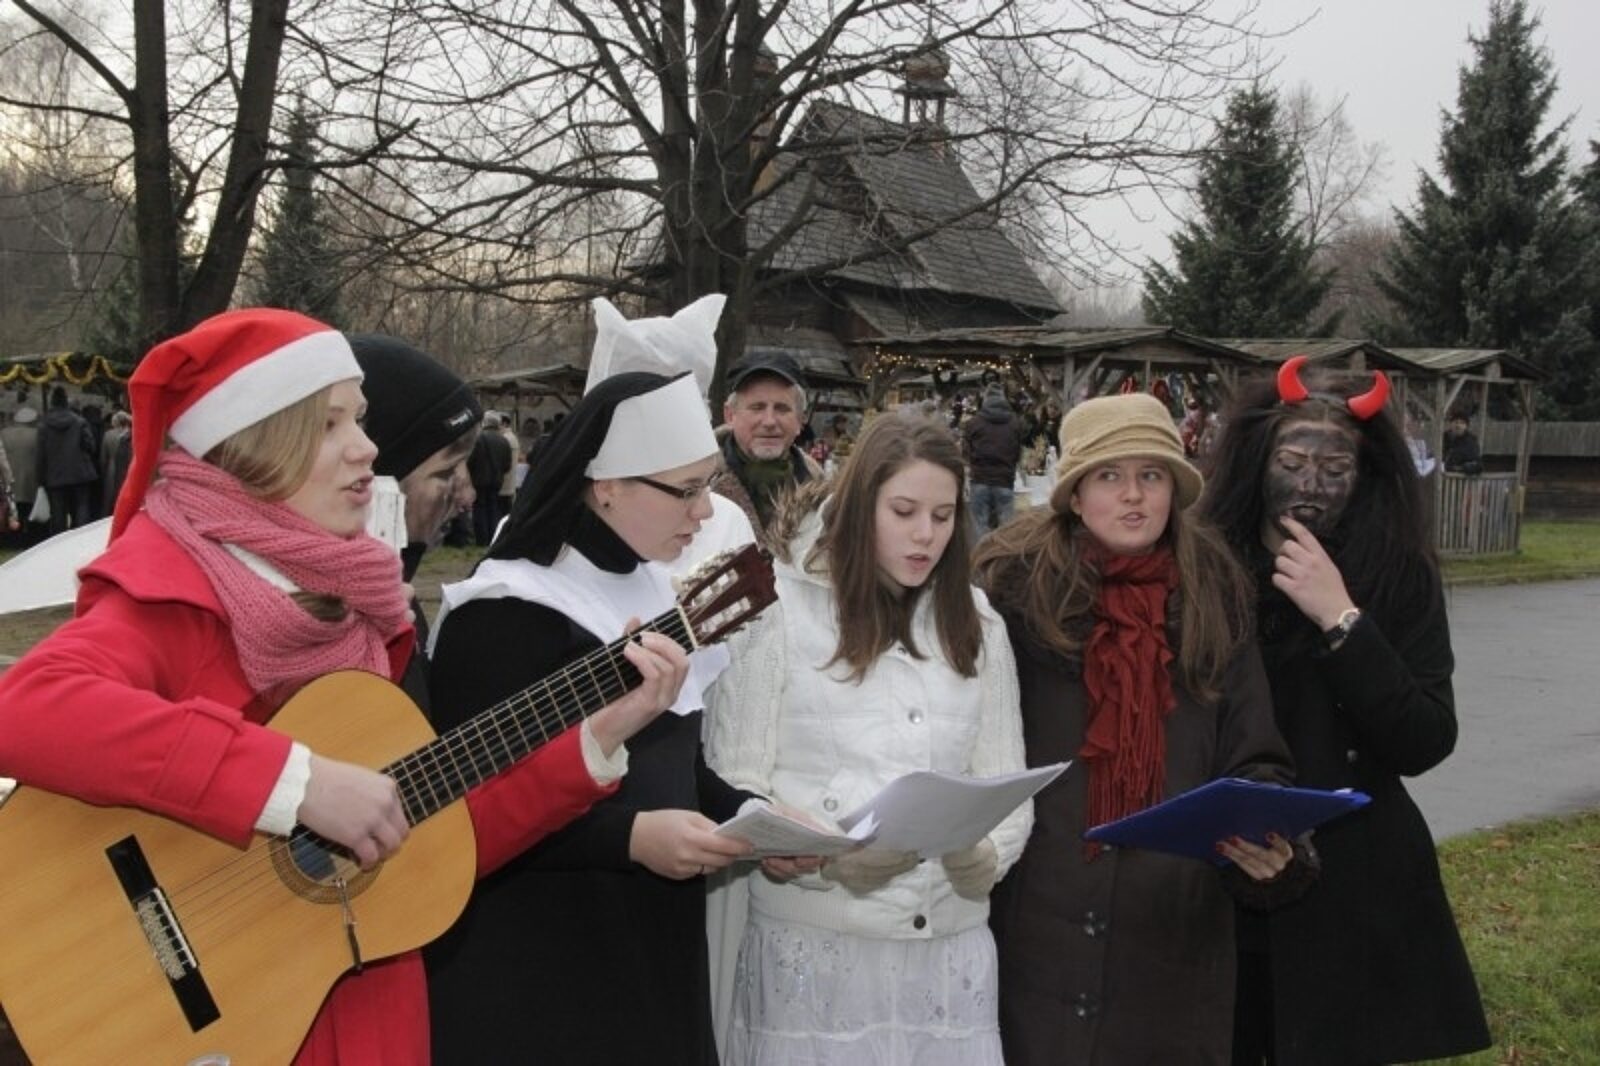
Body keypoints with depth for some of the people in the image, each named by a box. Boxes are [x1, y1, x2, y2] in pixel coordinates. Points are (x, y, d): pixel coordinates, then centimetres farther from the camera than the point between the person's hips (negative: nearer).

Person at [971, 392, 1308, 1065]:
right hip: (1030, 930, -2)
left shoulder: (1213, 601, 5)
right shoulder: (1014, 585, -4)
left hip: (1170, 937, 3)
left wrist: (1271, 839, -13)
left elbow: (1253, 762, 6)